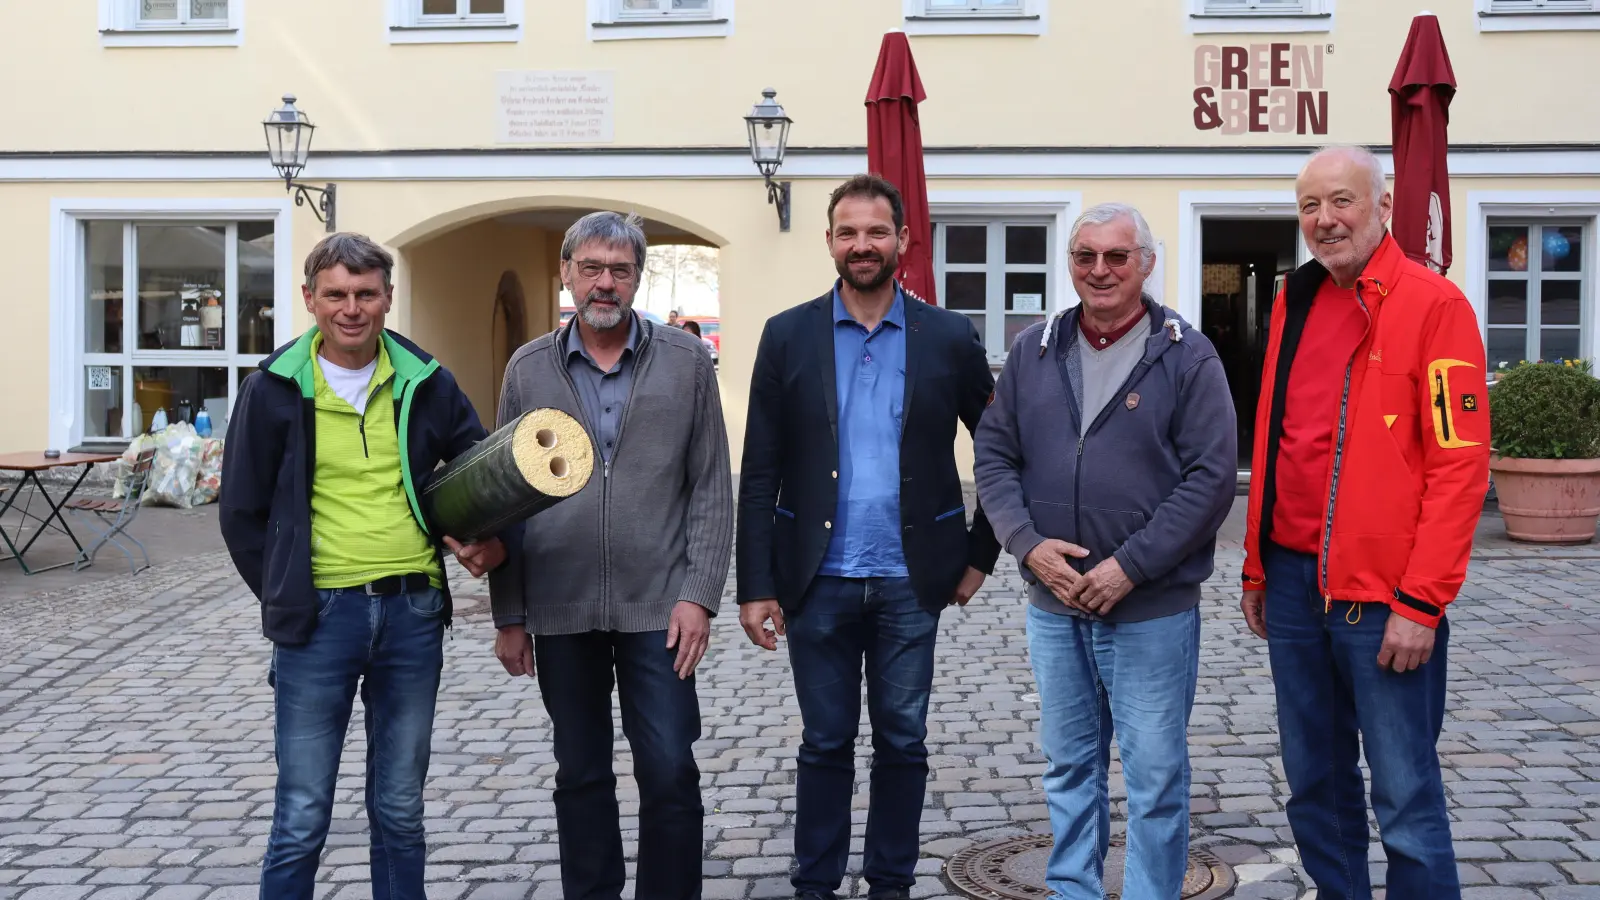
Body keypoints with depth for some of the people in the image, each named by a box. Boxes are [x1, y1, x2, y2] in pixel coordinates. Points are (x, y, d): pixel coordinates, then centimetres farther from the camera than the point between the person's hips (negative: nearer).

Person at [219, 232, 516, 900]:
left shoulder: (426, 383, 4)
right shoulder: (274, 390, -1)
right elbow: (241, 513, 5)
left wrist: (497, 541, -5)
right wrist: (289, 601, 1)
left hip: (414, 613, 2)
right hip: (319, 617, -2)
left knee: (400, 811, 13)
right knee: (301, 819, 3)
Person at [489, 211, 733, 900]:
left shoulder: (686, 361, 2)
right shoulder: (528, 369, 6)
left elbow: (711, 489, 1)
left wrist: (699, 595, -7)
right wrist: (509, 616, 5)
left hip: (657, 606, -1)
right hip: (561, 609, 2)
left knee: (670, 772, 0)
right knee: (581, 776, 12)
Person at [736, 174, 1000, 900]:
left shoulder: (949, 338, 0)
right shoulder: (788, 336, 0)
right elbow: (759, 474, -1)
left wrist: (981, 553, 6)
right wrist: (755, 584, -5)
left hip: (910, 581, 0)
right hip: (818, 582, 0)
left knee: (902, 744, 10)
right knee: (825, 744, 10)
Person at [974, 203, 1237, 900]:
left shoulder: (1187, 357, -5)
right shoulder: (1033, 352, 7)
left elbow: (1213, 476, -11)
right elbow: (993, 456, 7)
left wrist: (1129, 566, -16)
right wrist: (1028, 544, -9)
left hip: (1153, 610, -4)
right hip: (1052, 605, 4)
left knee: (1155, 776, 4)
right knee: (1068, 766, 16)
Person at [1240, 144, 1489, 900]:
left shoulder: (1433, 304, -8)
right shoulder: (1296, 301, 11)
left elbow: (1460, 462, -13)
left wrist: (1422, 601, -16)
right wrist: (1257, 568, 14)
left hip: (1384, 597, -6)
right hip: (1294, 583, 6)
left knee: (1405, 798, 0)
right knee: (1313, 783, 15)